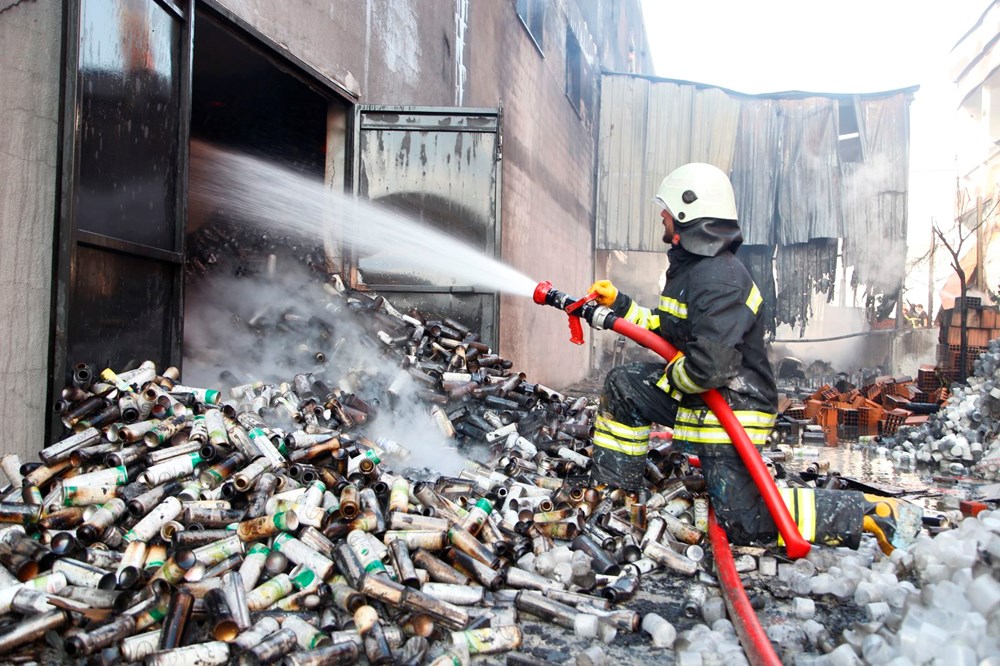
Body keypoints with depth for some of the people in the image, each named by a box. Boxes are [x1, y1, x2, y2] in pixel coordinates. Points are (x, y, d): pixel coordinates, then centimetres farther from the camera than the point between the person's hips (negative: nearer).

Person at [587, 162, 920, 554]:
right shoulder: (690, 265, 8)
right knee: (622, 386, 8)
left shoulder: (718, 279, -25)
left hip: (730, 407, -10)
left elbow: (710, 366, -33)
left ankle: (869, 512, 1)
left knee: (743, 522, -7)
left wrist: (672, 375, -14)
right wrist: (619, 304, 19)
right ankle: (614, 491, 17)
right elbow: (667, 327, 20)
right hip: (698, 394, 10)